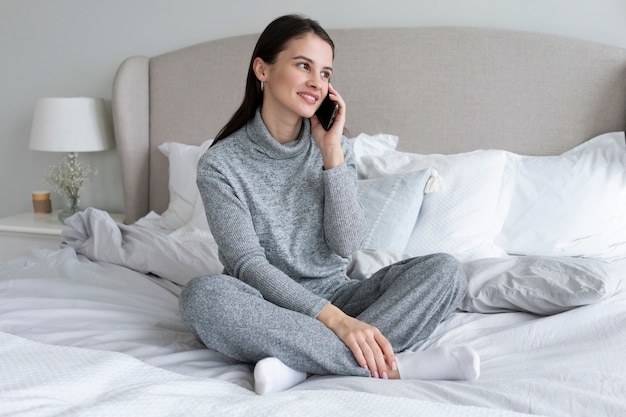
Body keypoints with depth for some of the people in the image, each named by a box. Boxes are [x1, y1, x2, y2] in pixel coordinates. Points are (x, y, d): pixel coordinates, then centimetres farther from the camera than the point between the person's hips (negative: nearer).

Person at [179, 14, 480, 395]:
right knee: (204, 294, -36)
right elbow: (246, 264, -17)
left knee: (445, 270, -17)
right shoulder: (220, 164, -8)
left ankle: (302, 365, -30)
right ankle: (393, 364, -32)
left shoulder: (335, 147, 3)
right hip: (269, 307, -3)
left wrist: (331, 150, -13)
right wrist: (334, 319, -29)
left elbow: (346, 245, -7)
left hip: (336, 297, 3)